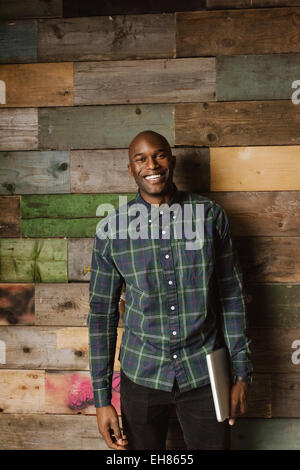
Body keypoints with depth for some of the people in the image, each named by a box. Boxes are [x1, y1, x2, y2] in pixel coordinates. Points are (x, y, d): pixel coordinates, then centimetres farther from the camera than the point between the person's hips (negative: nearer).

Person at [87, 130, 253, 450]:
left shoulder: (211, 215, -4)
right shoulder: (111, 230, -5)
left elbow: (232, 296, 1)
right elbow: (102, 313, -1)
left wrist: (242, 374, 1)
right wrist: (101, 398, -2)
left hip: (203, 376, 0)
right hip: (141, 375, 0)